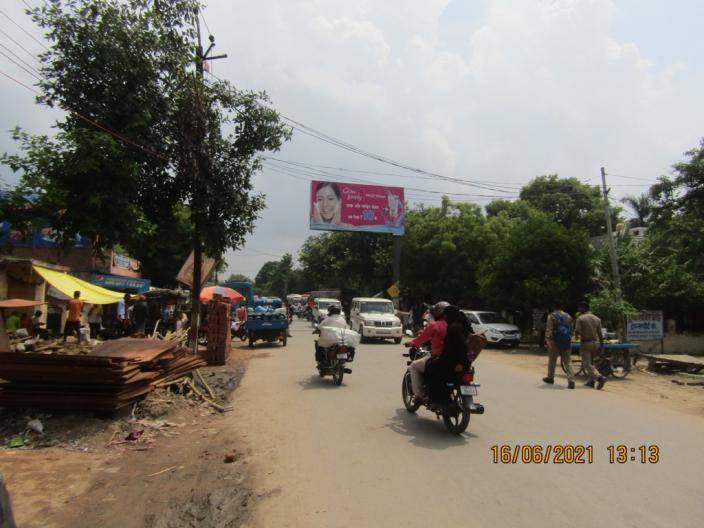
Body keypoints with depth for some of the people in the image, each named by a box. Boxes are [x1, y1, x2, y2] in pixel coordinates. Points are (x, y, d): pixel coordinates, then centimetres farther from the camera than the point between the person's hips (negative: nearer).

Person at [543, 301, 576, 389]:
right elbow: (571, 330, 16)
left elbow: (549, 329, -14)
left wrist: (548, 340, -17)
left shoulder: (552, 316, -5)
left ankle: (550, 378, 25)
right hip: (567, 342, 4)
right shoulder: (568, 316, 12)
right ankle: (571, 381, -10)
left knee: (552, 361, 12)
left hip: (555, 342, -4)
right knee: (568, 362, 2)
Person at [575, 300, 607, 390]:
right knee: (590, 362, 20)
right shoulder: (597, 319, 7)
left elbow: (577, 332, -15)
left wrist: (578, 335, 8)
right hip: (595, 343, 7)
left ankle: (600, 377, -24)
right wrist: (601, 345, 13)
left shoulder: (580, 318, -11)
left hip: (585, 343, -6)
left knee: (587, 364, -5)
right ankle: (590, 381, 18)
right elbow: (600, 333, 6)